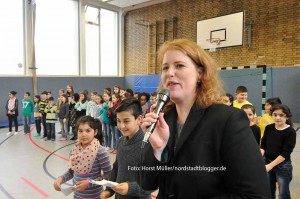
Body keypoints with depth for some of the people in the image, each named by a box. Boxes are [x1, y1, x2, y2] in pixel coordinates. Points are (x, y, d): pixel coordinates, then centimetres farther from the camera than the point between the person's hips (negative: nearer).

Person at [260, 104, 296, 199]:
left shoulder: (290, 132, -15)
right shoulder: (269, 128, -2)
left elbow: (285, 153, -18)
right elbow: (263, 145, 1)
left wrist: (270, 166, -21)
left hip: (283, 166, -4)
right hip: (267, 162, 4)